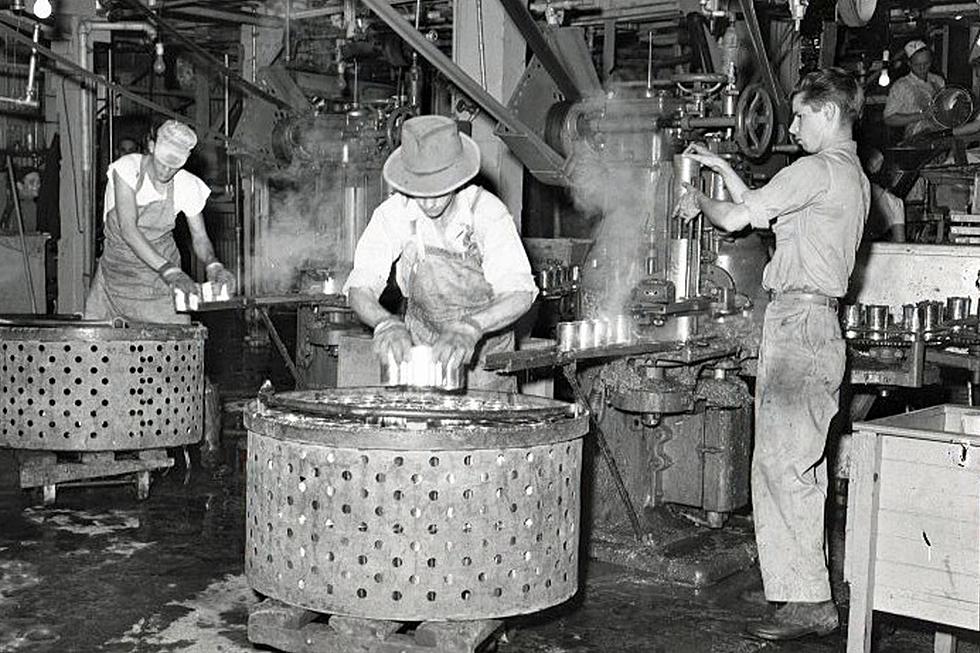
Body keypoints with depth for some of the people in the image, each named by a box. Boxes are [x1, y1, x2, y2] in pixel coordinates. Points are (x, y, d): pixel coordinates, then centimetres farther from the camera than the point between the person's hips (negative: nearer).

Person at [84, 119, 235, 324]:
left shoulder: (188, 186, -8)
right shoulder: (128, 168, -17)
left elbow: (199, 238, 0)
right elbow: (127, 230, -26)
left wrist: (213, 265, -24)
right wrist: (169, 270, -36)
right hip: (118, 268, -1)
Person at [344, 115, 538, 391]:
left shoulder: (487, 210, -22)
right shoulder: (393, 214, -16)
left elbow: (520, 295, -29)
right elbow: (359, 288, -19)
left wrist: (470, 329, -46)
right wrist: (387, 324, -41)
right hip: (420, 346, 2)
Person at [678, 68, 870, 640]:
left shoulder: (816, 170, -10)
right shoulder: (856, 178, 20)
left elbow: (735, 219, -9)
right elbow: (764, 212, 27)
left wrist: (699, 200, 12)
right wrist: (722, 167, 28)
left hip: (798, 321, -10)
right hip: (825, 327, 10)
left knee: (781, 463, -11)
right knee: (804, 465, 12)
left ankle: (808, 603, -9)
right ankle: (812, 587, 18)